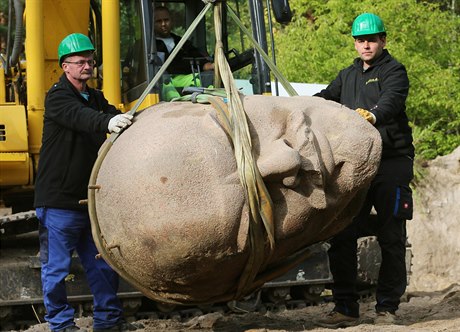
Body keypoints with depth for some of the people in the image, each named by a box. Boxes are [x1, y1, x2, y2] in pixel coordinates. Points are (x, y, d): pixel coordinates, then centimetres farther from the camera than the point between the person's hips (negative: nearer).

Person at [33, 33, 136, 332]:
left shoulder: (95, 98, 14)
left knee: (103, 263, 12)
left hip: (90, 197, 7)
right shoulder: (58, 98, -11)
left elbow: (112, 115, 1)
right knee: (57, 266, 0)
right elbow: (79, 117, -32)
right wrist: (108, 122, -51)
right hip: (58, 200, -7)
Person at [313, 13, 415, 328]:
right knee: (341, 236, 0)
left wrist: (374, 116, -42)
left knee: (391, 237, -1)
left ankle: (387, 307, 8)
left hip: (391, 161, -6)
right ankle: (346, 308, 7)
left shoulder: (394, 71, -1)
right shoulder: (348, 75, 22)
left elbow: (392, 101, -20)